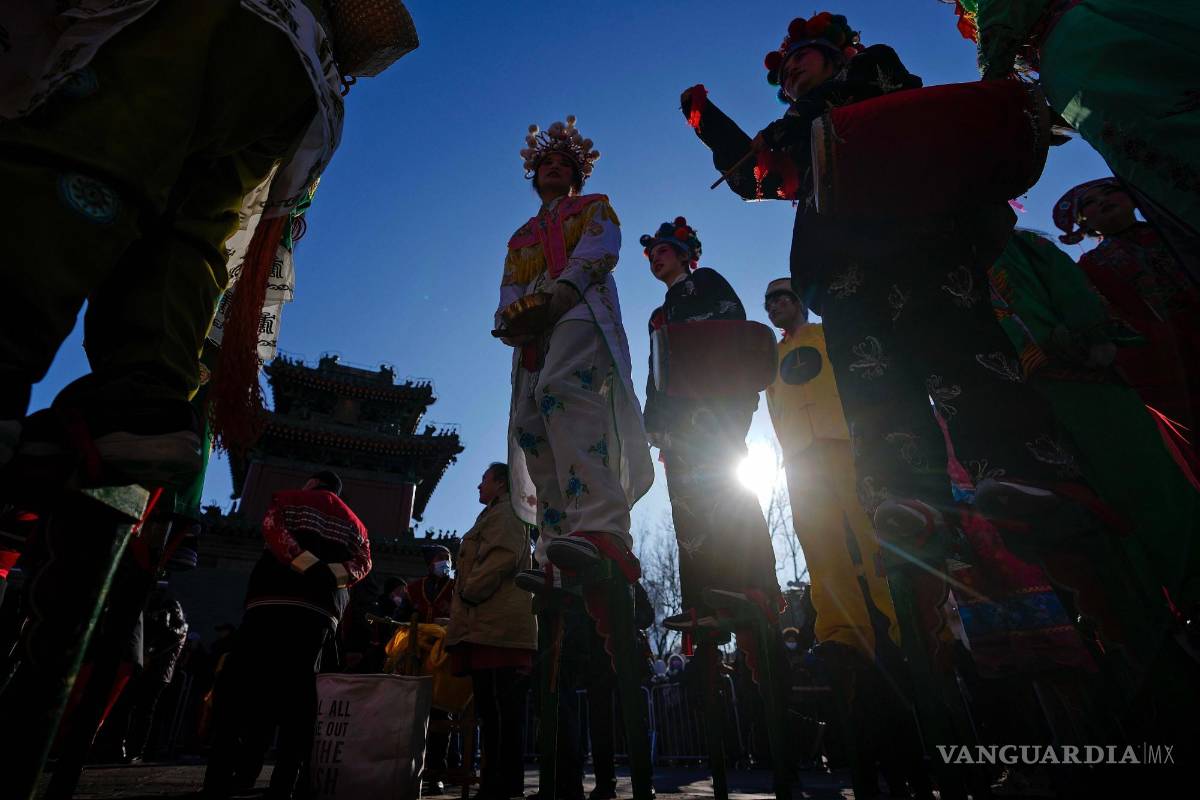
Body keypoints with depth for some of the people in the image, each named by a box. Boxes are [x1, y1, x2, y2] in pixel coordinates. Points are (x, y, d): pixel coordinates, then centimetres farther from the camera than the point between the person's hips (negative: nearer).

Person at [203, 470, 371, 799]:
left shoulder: (289, 500, 15)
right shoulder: (354, 523, 24)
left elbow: (272, 527, -7)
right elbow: (363, 562, 7)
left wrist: (310, 566, -13)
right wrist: (329, 574, -6)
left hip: (274, 600, -3)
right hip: (321, 610, 3)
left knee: (237, 685, 2)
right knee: (298, 696, 5)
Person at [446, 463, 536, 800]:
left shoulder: (503, 512, 0)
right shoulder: (501, 516, 30)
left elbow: (503, 557, -17)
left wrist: (468, 592, -11)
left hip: (496, 626, -10)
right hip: (494, 627, 10)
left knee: (498, 710, -10)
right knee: (499, 710, 10)